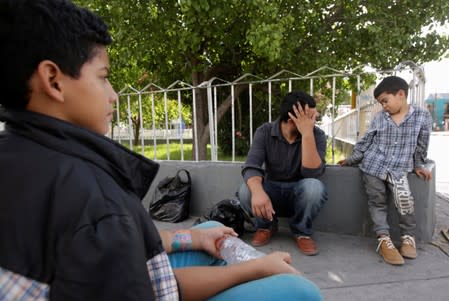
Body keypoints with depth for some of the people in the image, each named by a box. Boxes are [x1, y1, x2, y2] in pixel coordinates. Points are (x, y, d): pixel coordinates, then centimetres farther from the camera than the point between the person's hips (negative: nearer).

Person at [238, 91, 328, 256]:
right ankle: (267, 225, 3)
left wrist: (307, 133, -34)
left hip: (299, 192, 0)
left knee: (314, 187, -35)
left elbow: (313, 173, -28)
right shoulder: (264, 132, -12)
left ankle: (301, 231, -4)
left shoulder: (316, 135, -13)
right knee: (245, 191, -30)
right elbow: (251, 167, -24)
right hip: (272, 189, 1)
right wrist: (258, 191, -45)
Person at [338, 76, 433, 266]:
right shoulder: (379, 118, 2)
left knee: (404, 198, -21)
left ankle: (408, 237, 1)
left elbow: (421, 145, 7)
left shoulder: (422, 116, -2)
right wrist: (350, 160, 10)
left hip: (399, 169, -2)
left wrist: (418, 166, 10)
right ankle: (384, 239, 5)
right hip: (373, 165, 2)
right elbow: (365, 142, 8)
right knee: (377, 201, -2)